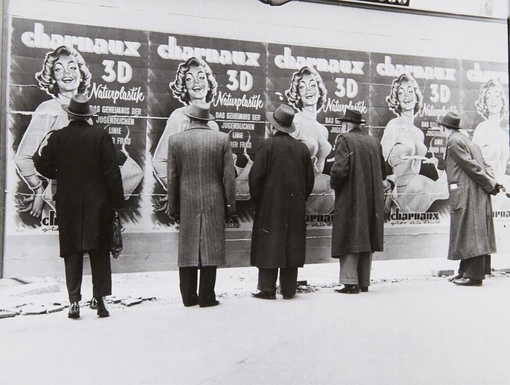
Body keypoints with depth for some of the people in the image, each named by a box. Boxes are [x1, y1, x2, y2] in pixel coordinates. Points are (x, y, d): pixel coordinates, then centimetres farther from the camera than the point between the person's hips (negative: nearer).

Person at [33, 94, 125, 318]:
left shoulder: (56, 137, 0)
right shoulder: (101, 136, -4)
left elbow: (41, 164, 0)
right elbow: (112, 171, -8)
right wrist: (117, 201, -3)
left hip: (68, 204, 1)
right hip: (98, 204, -1)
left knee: (72, 253, 8)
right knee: (99, 252, 6)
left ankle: (74, 302, 7)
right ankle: (99, 299, 5)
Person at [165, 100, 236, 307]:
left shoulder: (175, 140, 0)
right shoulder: (222, 139, -2)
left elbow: (172, 178, 3)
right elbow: (229, 176, -3)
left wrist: (173, 207, 10)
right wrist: (230, 204, 4)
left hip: (187, 203, 1)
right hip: (214, 203, -1)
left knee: (187, 249, 10)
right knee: (210, 249, 4)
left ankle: (189, 296, 16)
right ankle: (206, 296, 8)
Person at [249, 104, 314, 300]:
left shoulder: (267, 145, -8)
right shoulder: (302, 148, 5)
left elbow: (256, 175, -10)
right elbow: (309, 178, 8)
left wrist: (255, 197, 4)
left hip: (270, 205, -4)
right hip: (295, 206, 4)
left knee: (269, 245, 2)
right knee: (292, 245, 9)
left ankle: (267, 288, 5)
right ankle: (289, 289, 14)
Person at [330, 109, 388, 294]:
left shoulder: (344, 140, -10)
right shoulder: (374, 141, 11)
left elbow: (340, 168, -19)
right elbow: (382, 168, 17)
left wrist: (334, 185, -3)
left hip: (350, 199, -6)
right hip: (371, 201, 6)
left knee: (349, 239, -1)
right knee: (366, 239, 12)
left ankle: (350, 282, -1)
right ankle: (364, 282, 18)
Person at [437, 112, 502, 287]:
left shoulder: (454, 141, -10)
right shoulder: (466, 139, 20)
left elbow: (471, 165, -14)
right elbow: (483, 164, 14)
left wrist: (491, 184, -9)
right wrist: (492, 182, 3)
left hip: (466, 194, -9)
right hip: (477, 194, 9)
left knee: (469, 233, -5)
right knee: (471, 234, 12)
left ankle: (474, 275, -1)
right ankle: (466, 272, 20)